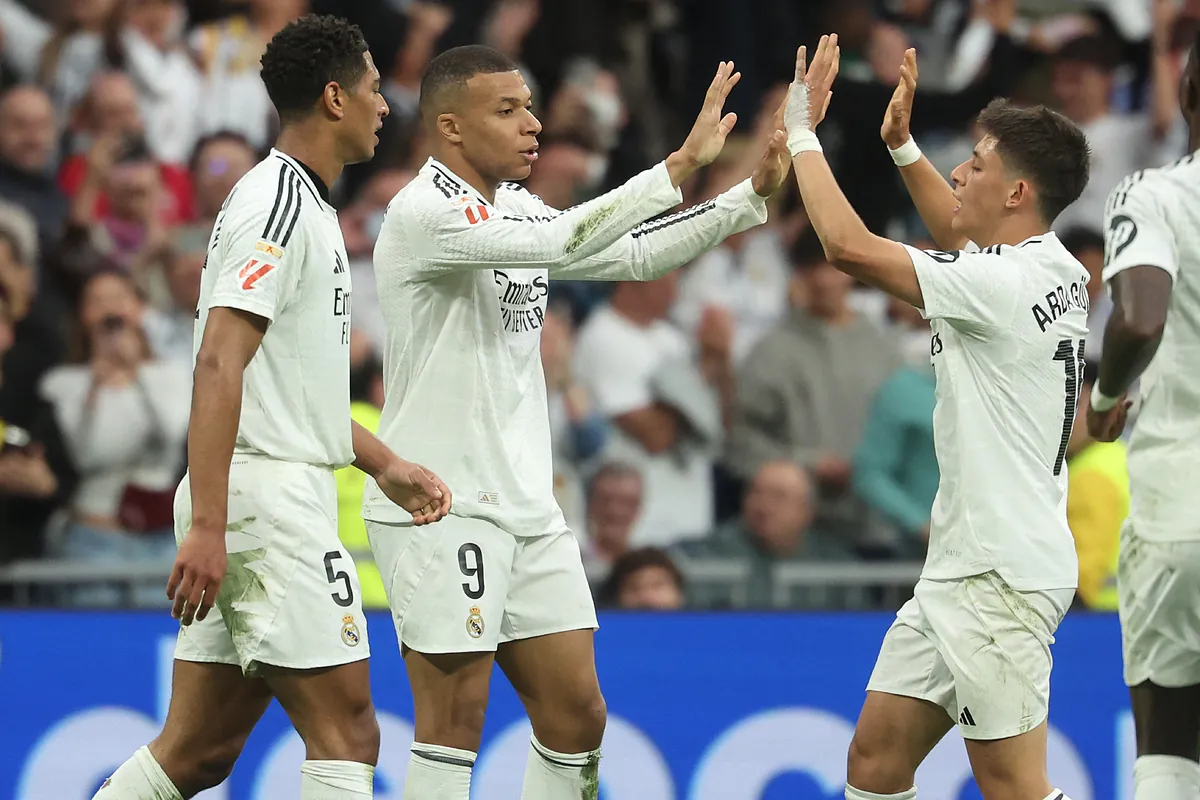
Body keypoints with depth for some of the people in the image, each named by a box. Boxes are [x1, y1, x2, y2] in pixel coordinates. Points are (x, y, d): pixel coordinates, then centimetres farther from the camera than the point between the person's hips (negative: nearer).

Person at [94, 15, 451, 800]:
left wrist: (385, 463, 24)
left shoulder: (305, 205, 20)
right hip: (267, 496, -10)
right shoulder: (277, 202, -12)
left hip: (285, 498, 10)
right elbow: (219, 364, -20)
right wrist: (207, 524, -26)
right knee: (346, 735, -8)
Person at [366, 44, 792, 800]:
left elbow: (634, 255, 15)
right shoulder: (423, 213, -16)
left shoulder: (516, 210, 12)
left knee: (576, 713, 7)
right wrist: (682, 164, -28)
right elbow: (563, 243, -27)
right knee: (454, 725, -7)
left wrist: (751, 195, 3)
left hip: (526, 505, 9)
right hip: (440, 510, -9)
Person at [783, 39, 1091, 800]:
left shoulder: (1007, 283, -18)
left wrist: (802, 130, -9)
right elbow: (960, 238, 34)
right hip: (961, 566, 10)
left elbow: (850, 246, -21)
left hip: (1000, 575, -10)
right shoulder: (1055, 269, 10)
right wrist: (903, 145, 27)